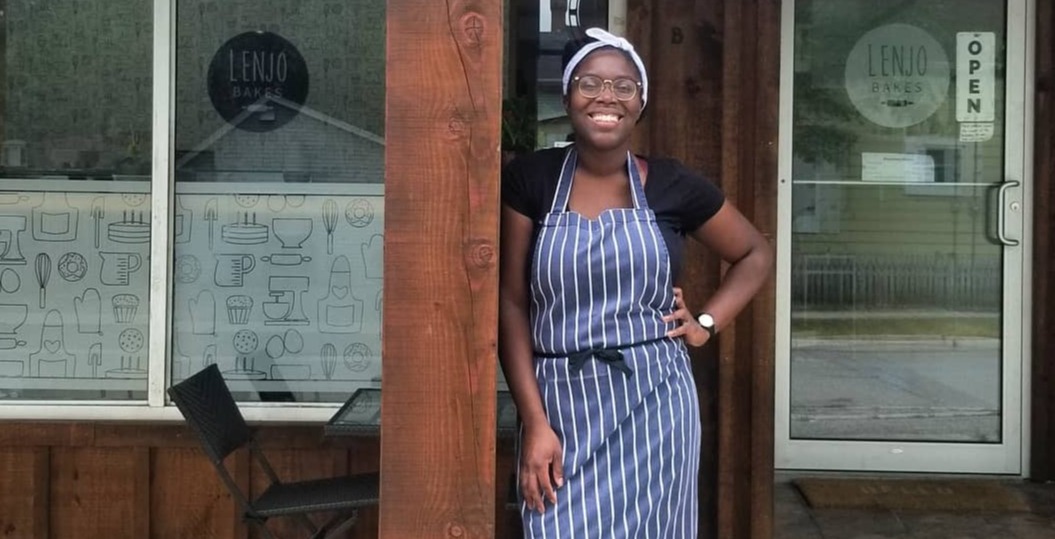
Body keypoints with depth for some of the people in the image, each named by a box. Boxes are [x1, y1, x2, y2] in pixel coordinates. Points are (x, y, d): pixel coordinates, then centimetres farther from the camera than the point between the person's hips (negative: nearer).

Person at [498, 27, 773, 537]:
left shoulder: (672, 185, 2)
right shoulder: (529, 179, -1)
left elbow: (756, 254, 17)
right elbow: (511, 303, -3)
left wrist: (707, 324, 3)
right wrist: (534, 421, -8)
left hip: (653, 404, 1)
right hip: (561, 404, -1)